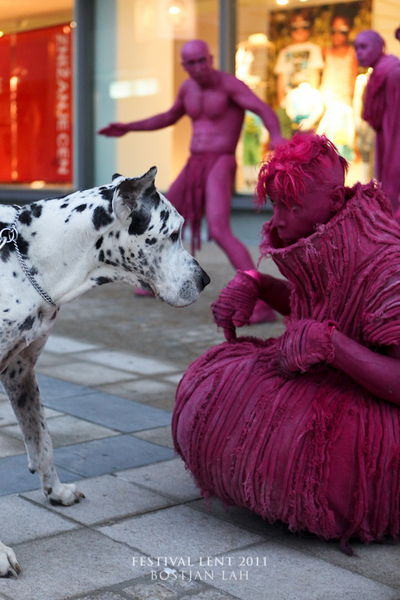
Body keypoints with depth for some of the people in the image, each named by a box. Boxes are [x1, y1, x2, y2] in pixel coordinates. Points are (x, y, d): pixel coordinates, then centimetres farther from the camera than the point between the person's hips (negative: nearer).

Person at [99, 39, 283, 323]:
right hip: (195, 168, 8)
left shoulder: (230, 83, -12)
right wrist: (128, 127, 27)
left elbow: (266, 111, -25)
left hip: (219, 169, -8)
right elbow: (170, 117, 29)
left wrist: (277, 138, -48)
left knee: (220, 233, -28)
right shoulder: (189, 87, 12)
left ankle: (263, 304, -30)